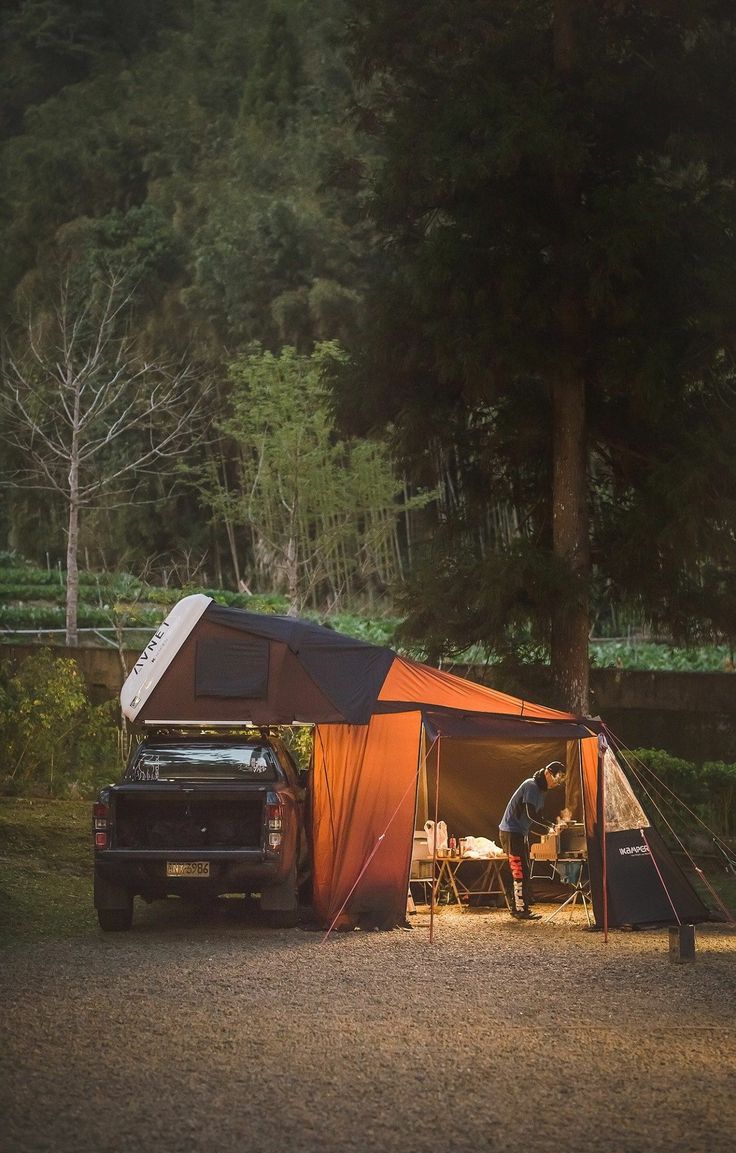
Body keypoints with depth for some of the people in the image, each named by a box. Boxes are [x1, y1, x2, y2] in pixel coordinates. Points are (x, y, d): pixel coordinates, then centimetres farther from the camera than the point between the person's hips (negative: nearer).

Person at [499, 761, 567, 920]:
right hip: (511, 833, -10)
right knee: (520, 872, -10)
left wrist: (551, 827, 4)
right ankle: (521, 910, -10)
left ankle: (516, 907, 16)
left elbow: (534, 817, 19)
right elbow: (531, 815, -24)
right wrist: (550, 827, -18)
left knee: (521, 871, 12)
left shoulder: (539, 789, 15)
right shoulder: (531, 786, -17)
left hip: (520, 833, 10)